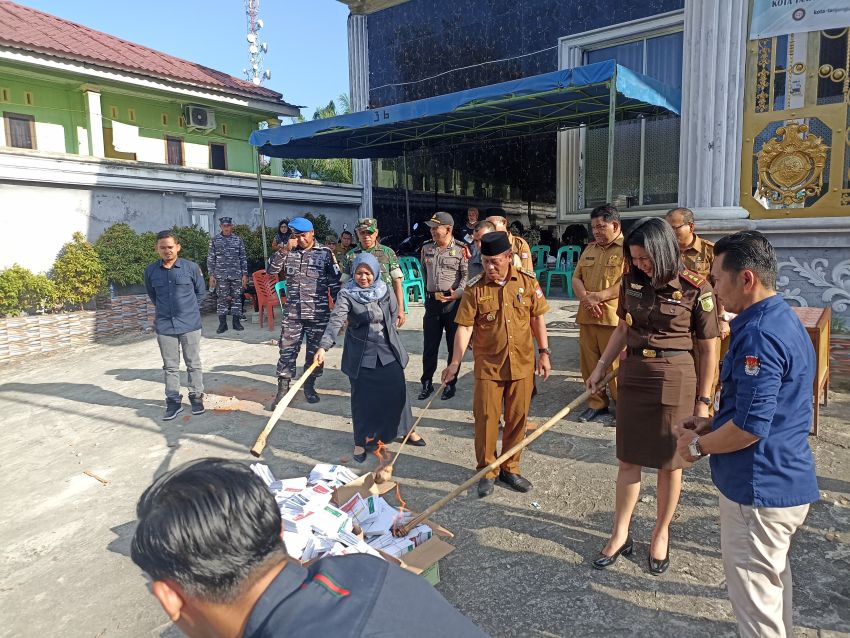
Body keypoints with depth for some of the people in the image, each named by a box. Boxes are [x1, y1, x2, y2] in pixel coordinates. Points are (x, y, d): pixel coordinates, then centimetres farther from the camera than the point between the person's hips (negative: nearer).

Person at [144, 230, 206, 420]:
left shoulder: (191, 267, -7)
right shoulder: (150, 271, 0)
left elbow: (200, 292, 6)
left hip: (189, 324, -2)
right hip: (164, 325, 2)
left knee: (193, 363, 8)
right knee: (170, 366, 10)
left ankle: (196, 397, 21)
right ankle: (173, 401, 19)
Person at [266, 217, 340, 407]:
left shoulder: (325, 253, -1)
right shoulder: (288, 252, 7)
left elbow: (335, 283, -1)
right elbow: (271, 270, -2)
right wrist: (284, 250, -13)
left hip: (318, 313, -1)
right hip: (292, 313, 2)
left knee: (315, 351, 8)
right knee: (287, 351, 2)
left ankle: (309, 386, 25)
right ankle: (283, 389, 11)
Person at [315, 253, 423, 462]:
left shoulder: (385, 291, -3)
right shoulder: (346, 295, -14)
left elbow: (394, 313, 14)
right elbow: (335, 321, -27)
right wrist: (323, 347, -39)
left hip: (388, 350, 3)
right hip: (360, 354, -3)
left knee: (398, 391, 9)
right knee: (361, 397, 5)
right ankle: (360, 441, 19)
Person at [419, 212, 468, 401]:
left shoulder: (460, 249, -6)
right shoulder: (426, 248, 8)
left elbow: (467, 275, -9)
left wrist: (458, 293, -20)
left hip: (454, 302, -3)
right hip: (432, 301, 4)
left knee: (454, 346, 7)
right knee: (429, 345, 7)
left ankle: (451, 384, 19)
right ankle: (426, 383, 19)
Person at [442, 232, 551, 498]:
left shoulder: (527, 281, -1)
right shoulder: (475, 288, -7)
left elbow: (537, 318, 6)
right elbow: (464, 326, -9)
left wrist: (544, 353, 4)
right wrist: (455, 362, -17)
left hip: (522, 364, 2)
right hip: (488, 366, -2)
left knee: (518, 418, 11)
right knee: (486, 418, 4)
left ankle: (510, 468, 29)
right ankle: (486, 471, 22)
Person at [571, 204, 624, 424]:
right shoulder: (590, 249, 18)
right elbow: (576, 278, 14)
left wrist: (598, 296, -14)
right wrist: (586, 298, -6)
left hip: (614, 318, -6)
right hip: (587, 317, 6)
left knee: (615, 366, -3)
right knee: (589, 364, 10)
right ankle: (596, 404, 24)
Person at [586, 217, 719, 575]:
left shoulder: (695, 289, -13)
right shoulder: (632, 281, 0)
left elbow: (709, 349, -7)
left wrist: (703, 400, -4)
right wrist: (600, 368, 9)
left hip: (675, 380, -4)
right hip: (633, 375, 4)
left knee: (669, 463, 10)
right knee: (628, 460, 11)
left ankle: (661, 534, 31)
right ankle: (620, 535, 24)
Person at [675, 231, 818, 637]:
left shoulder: (759, 335, -25)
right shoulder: (785, 320, 9)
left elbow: (750, 427, -27)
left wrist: (699, 445, -11)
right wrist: (712, 423, 9)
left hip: (760, 489, -10)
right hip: (786, 482, 10)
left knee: (754, 599, 6)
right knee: (772, 580, 28)